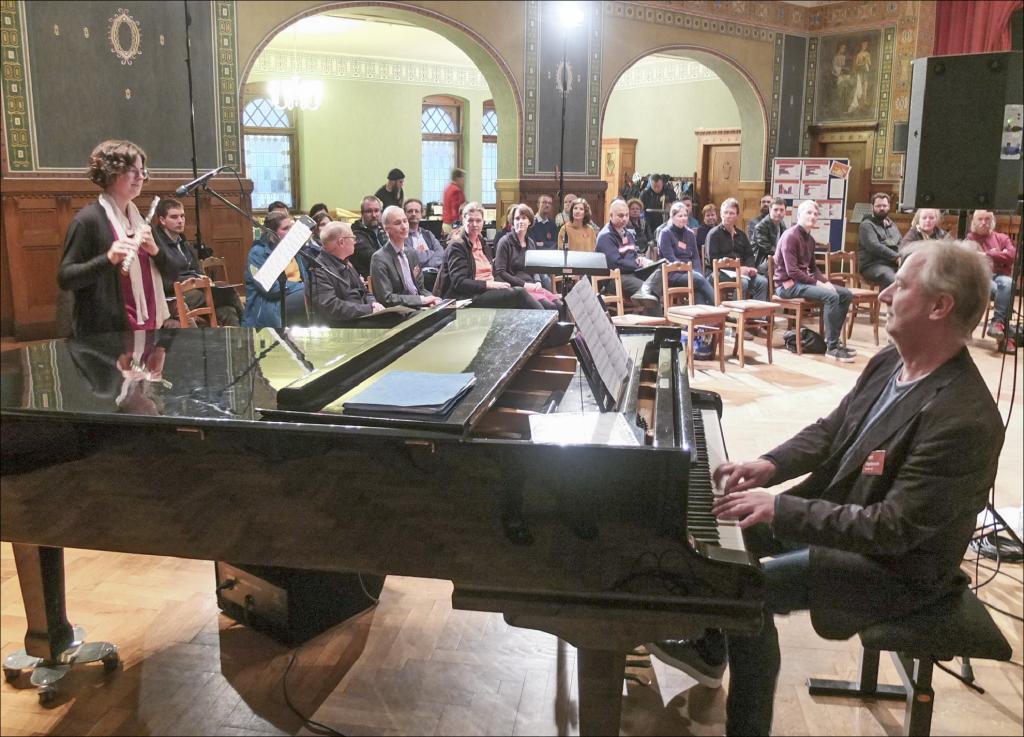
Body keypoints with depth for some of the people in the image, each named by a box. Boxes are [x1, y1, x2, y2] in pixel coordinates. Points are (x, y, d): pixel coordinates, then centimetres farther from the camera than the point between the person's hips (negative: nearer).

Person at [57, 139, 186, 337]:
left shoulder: (140, 218, 11)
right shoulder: (88, 219, -10)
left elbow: (176, 266, 9)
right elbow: (64, 278, -15)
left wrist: (155, 250, -11)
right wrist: (108, 258, -29)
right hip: (105, 333, -6)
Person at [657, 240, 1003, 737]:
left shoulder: (964, 419, -31)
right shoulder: (889, 362, -2)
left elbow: (894, 530, -31)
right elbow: (830, 430, 9)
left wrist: (781, 509, -31)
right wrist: (768, 466, -8)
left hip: (894, 564, -9)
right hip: (841, 511, 9)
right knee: (729, 529, 9)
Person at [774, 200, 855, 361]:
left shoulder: (810, 239, 13)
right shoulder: (790, 236, -14)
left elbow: (812, 267, 19)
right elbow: (792, 271, -22)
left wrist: (826, 281, 0)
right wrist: (818, 283, -19)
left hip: (804, 281, 10)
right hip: (788, 284, -9)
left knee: (845, 294, 2)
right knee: (831, 296, -27)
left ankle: (833, 339, 7)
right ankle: (832, 347, -21)